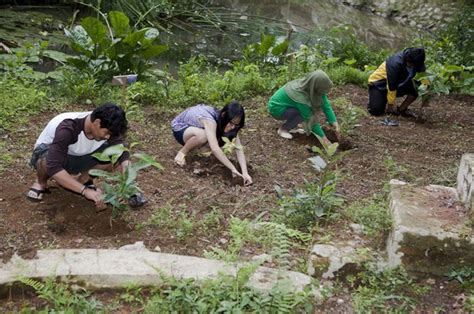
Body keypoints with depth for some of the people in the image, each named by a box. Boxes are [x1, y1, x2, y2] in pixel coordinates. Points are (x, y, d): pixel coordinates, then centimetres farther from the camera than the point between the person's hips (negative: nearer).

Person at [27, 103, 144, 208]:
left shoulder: (107, 128, -22)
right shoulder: (68, 128, -39)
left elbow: (123, 154, -18)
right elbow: (53, 167, -46)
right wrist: (85, 191, -53)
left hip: (78, 157, 4)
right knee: (47, 160, -41)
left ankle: (83, 179, 4)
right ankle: (41, 182, -6)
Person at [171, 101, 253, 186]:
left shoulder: (229, 124, -19)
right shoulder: (210, 120, -39)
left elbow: (239, 148, -24)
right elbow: (215, 149, -49)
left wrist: (245, 173, -35)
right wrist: (233, 169, -50)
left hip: (195, 127, 7)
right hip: (179, 127, -7)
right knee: (203, 135, -38)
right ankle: (182, 152, -11)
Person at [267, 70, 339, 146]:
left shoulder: (310, 86, -18)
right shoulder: (301, 96, -36)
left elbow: (326, 104, -12)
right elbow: (311, 120, -26)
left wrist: (334, 122, -20)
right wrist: (323, 137, -18)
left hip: (285, 103, 8)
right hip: (277, 108, -7)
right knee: (303, 114, -26)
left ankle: (292, 126, 8)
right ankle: (283, 129, -4)